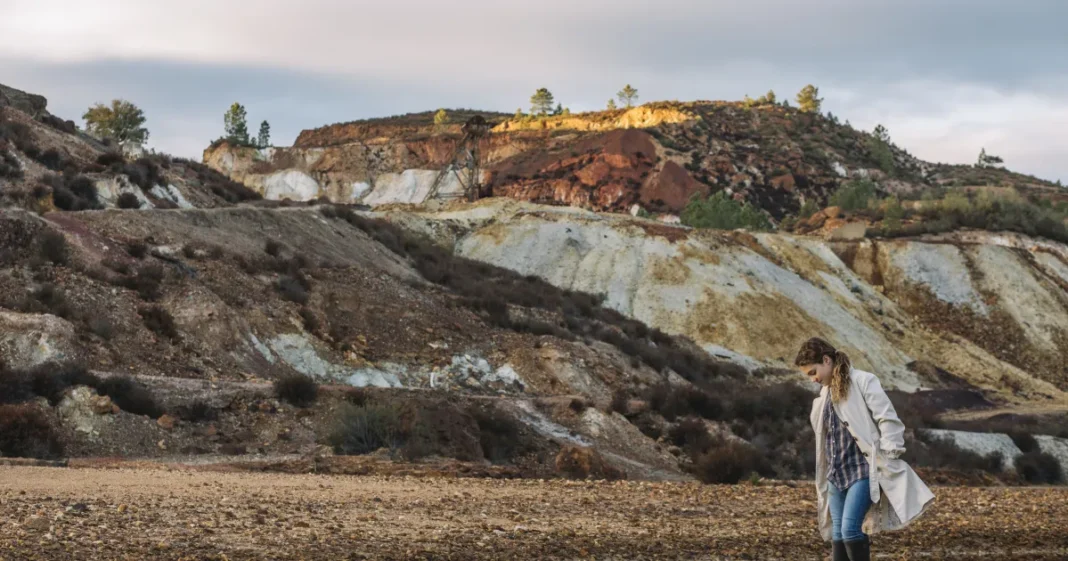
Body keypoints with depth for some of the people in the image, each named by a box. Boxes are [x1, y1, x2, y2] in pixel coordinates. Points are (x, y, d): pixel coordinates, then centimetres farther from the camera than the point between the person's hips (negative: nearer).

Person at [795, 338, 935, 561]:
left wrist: (888, 462, -15)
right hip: (837, 473, 8)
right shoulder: (826, 393, 16)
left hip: (863, 470, -8)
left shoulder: (863, 381, -7)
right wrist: (825, 475, 18)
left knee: (850, 529, -18)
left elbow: (889, 420, -11)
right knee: (837, 534, 4)